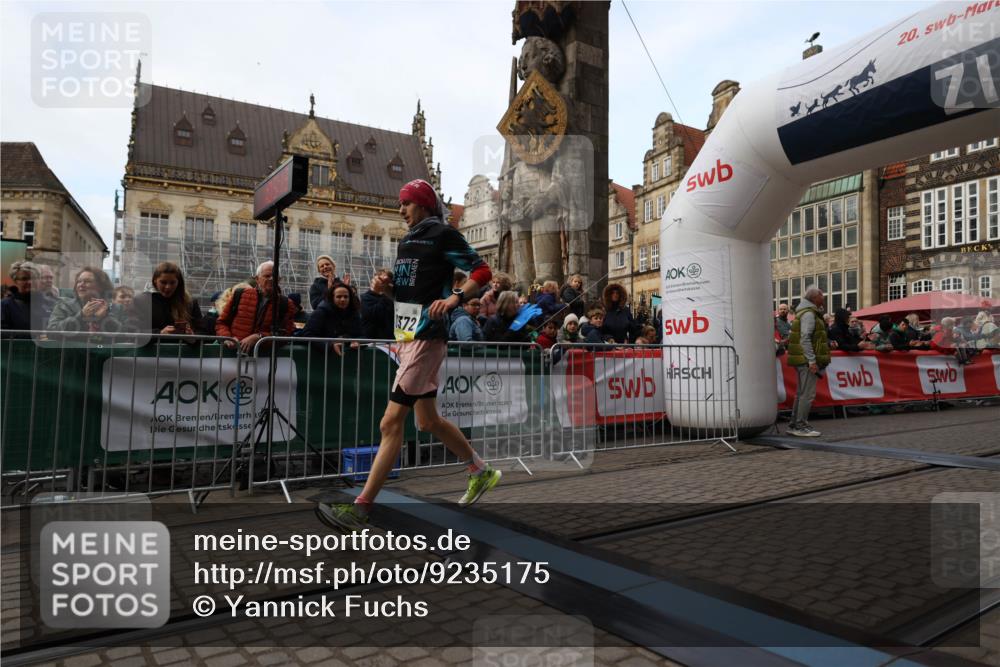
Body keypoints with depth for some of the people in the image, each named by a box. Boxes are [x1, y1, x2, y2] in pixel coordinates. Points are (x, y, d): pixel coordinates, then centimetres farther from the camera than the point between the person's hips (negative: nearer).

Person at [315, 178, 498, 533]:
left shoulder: (443, 234, -5)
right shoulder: (406, 240, 19)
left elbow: (482, 271, -10)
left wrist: (455, 298, -23)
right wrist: (386, 283, 13)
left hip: (427, 337, -10)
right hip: (407, 336, 10)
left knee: (391, 422, -10)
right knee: (428, 421, 15)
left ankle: (360, 509, -4)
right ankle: (482, 471, 33)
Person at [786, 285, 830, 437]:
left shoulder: (809, 312, 19)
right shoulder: (809, 314, -13)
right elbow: (805, 339, -21)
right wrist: (812, 361, -23)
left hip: (804, 360, 11)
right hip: (807, 360, -11)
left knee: (801, 393, 14)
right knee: (808, 393, -8)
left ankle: (794, 425, 19)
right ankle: (801, 426, -5)